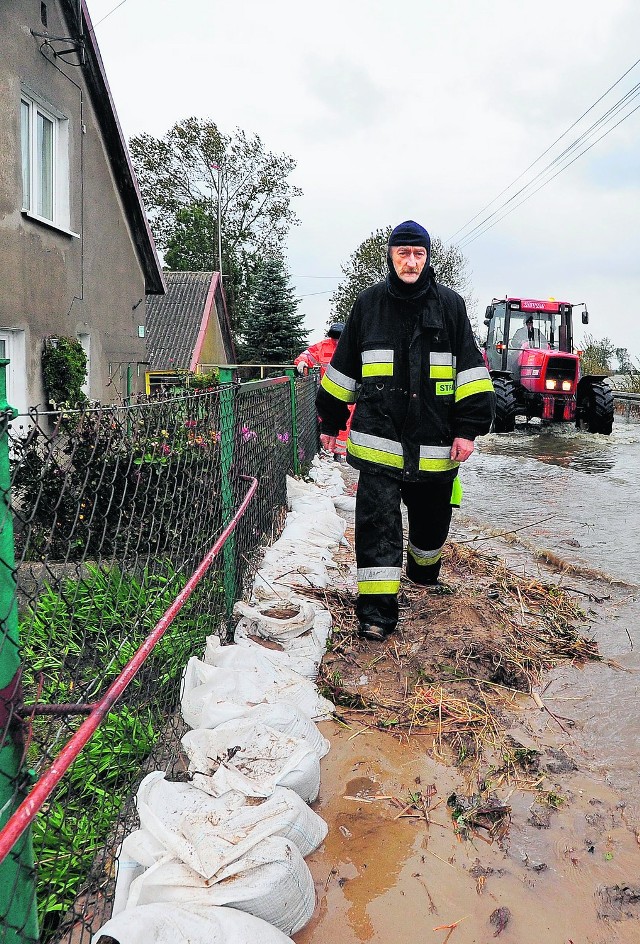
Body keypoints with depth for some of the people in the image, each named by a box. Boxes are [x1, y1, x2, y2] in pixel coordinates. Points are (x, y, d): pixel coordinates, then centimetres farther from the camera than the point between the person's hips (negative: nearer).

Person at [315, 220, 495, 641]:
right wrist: (330, 420, 16)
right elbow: (343, 368, 13)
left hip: (435, 442, 1)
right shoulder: (369, 303, 5)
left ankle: (424, 569, 46)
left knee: (432, 516, 17)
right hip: (378, 439, -1)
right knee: (378, 522, -6)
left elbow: (471, 368, 1)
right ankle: (377, 607, 3)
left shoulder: (450, 304, 4)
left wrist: (469, 428, -7)